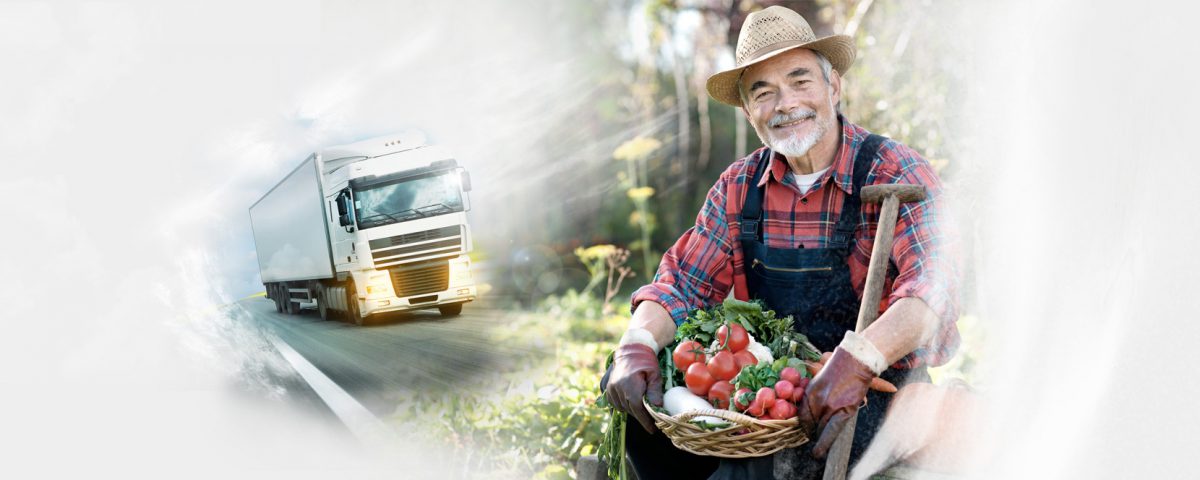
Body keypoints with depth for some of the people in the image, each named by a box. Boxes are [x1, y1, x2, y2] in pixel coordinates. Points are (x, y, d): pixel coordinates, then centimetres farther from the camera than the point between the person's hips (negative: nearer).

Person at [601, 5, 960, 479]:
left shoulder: (896, 173, -11)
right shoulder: (739, 187, 4)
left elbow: (933, 288, -26)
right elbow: (683, 282, 2)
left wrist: (855, 361, -43)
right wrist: (636, 347, -20)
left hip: (880, 384, -4)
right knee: (630, 387, -11)